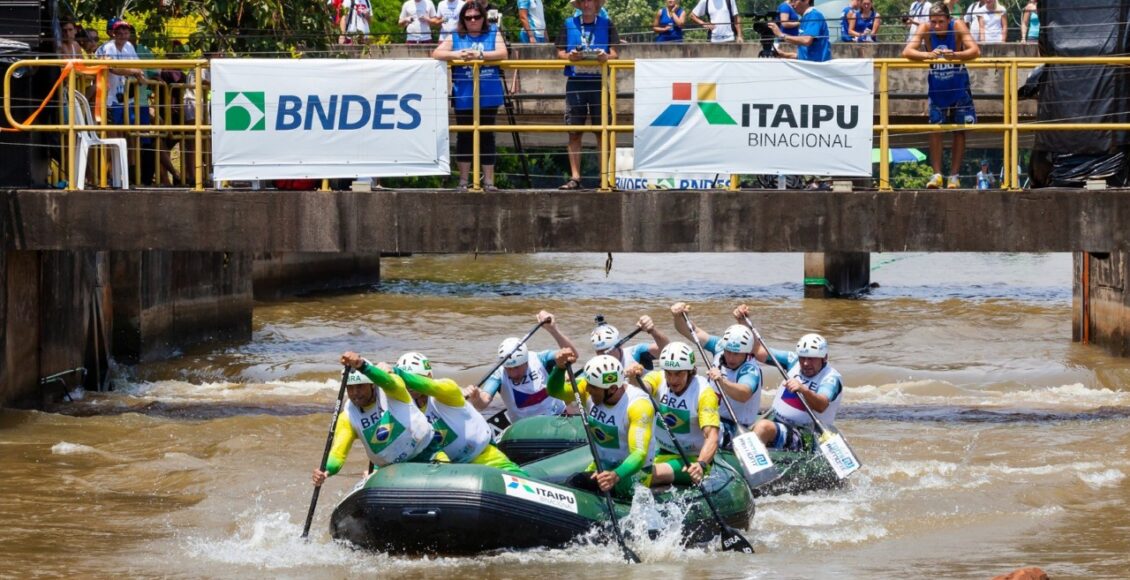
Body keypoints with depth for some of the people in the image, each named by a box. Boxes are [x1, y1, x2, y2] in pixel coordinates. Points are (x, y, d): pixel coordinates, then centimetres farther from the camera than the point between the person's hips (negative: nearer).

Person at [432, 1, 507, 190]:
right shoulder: (456, 37, 8)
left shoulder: (493, 34, 7)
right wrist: (457, 55, -17)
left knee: (487, 137, 2)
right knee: (464, 137, 3)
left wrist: (479, 55, -21)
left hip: (488, 96, -1)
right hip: (464, 96, 1)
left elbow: (502, 53, -9)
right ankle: (463, 181, 10)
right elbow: (436, 54, -1)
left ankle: (488, 181, 6)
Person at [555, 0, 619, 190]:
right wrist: (569, 56, -15)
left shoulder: (606, 24, 8)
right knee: (574, 132, -1)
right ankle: (574, 177, 1)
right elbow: (560, 53, 8)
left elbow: (615, 53, 3)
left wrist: (606, 57, -20)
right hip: (575, 82, 1)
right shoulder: (569, 24, 11)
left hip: (599, 82, -1)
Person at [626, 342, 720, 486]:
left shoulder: (703, 392, -16)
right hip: (663, 455, 5)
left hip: (693, 459, -5)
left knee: (653, 474, -30)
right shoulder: (658, 379, -5)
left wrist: (701, 465, -45)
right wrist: (634, 378, -53)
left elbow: (712, 437, -27)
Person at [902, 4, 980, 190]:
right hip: (936, 85, 1)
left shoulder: (958, 27, -22)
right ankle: (937, 174, 0)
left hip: (959, 85, -1)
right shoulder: (925, 29, -19)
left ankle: (954, 175, 8)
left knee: (959, 130, 2)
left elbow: (975, 50, -31)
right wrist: (928, 55, -47)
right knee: (935, 129, -4)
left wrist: (954, 55, -51)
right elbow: (907, 52, -28)